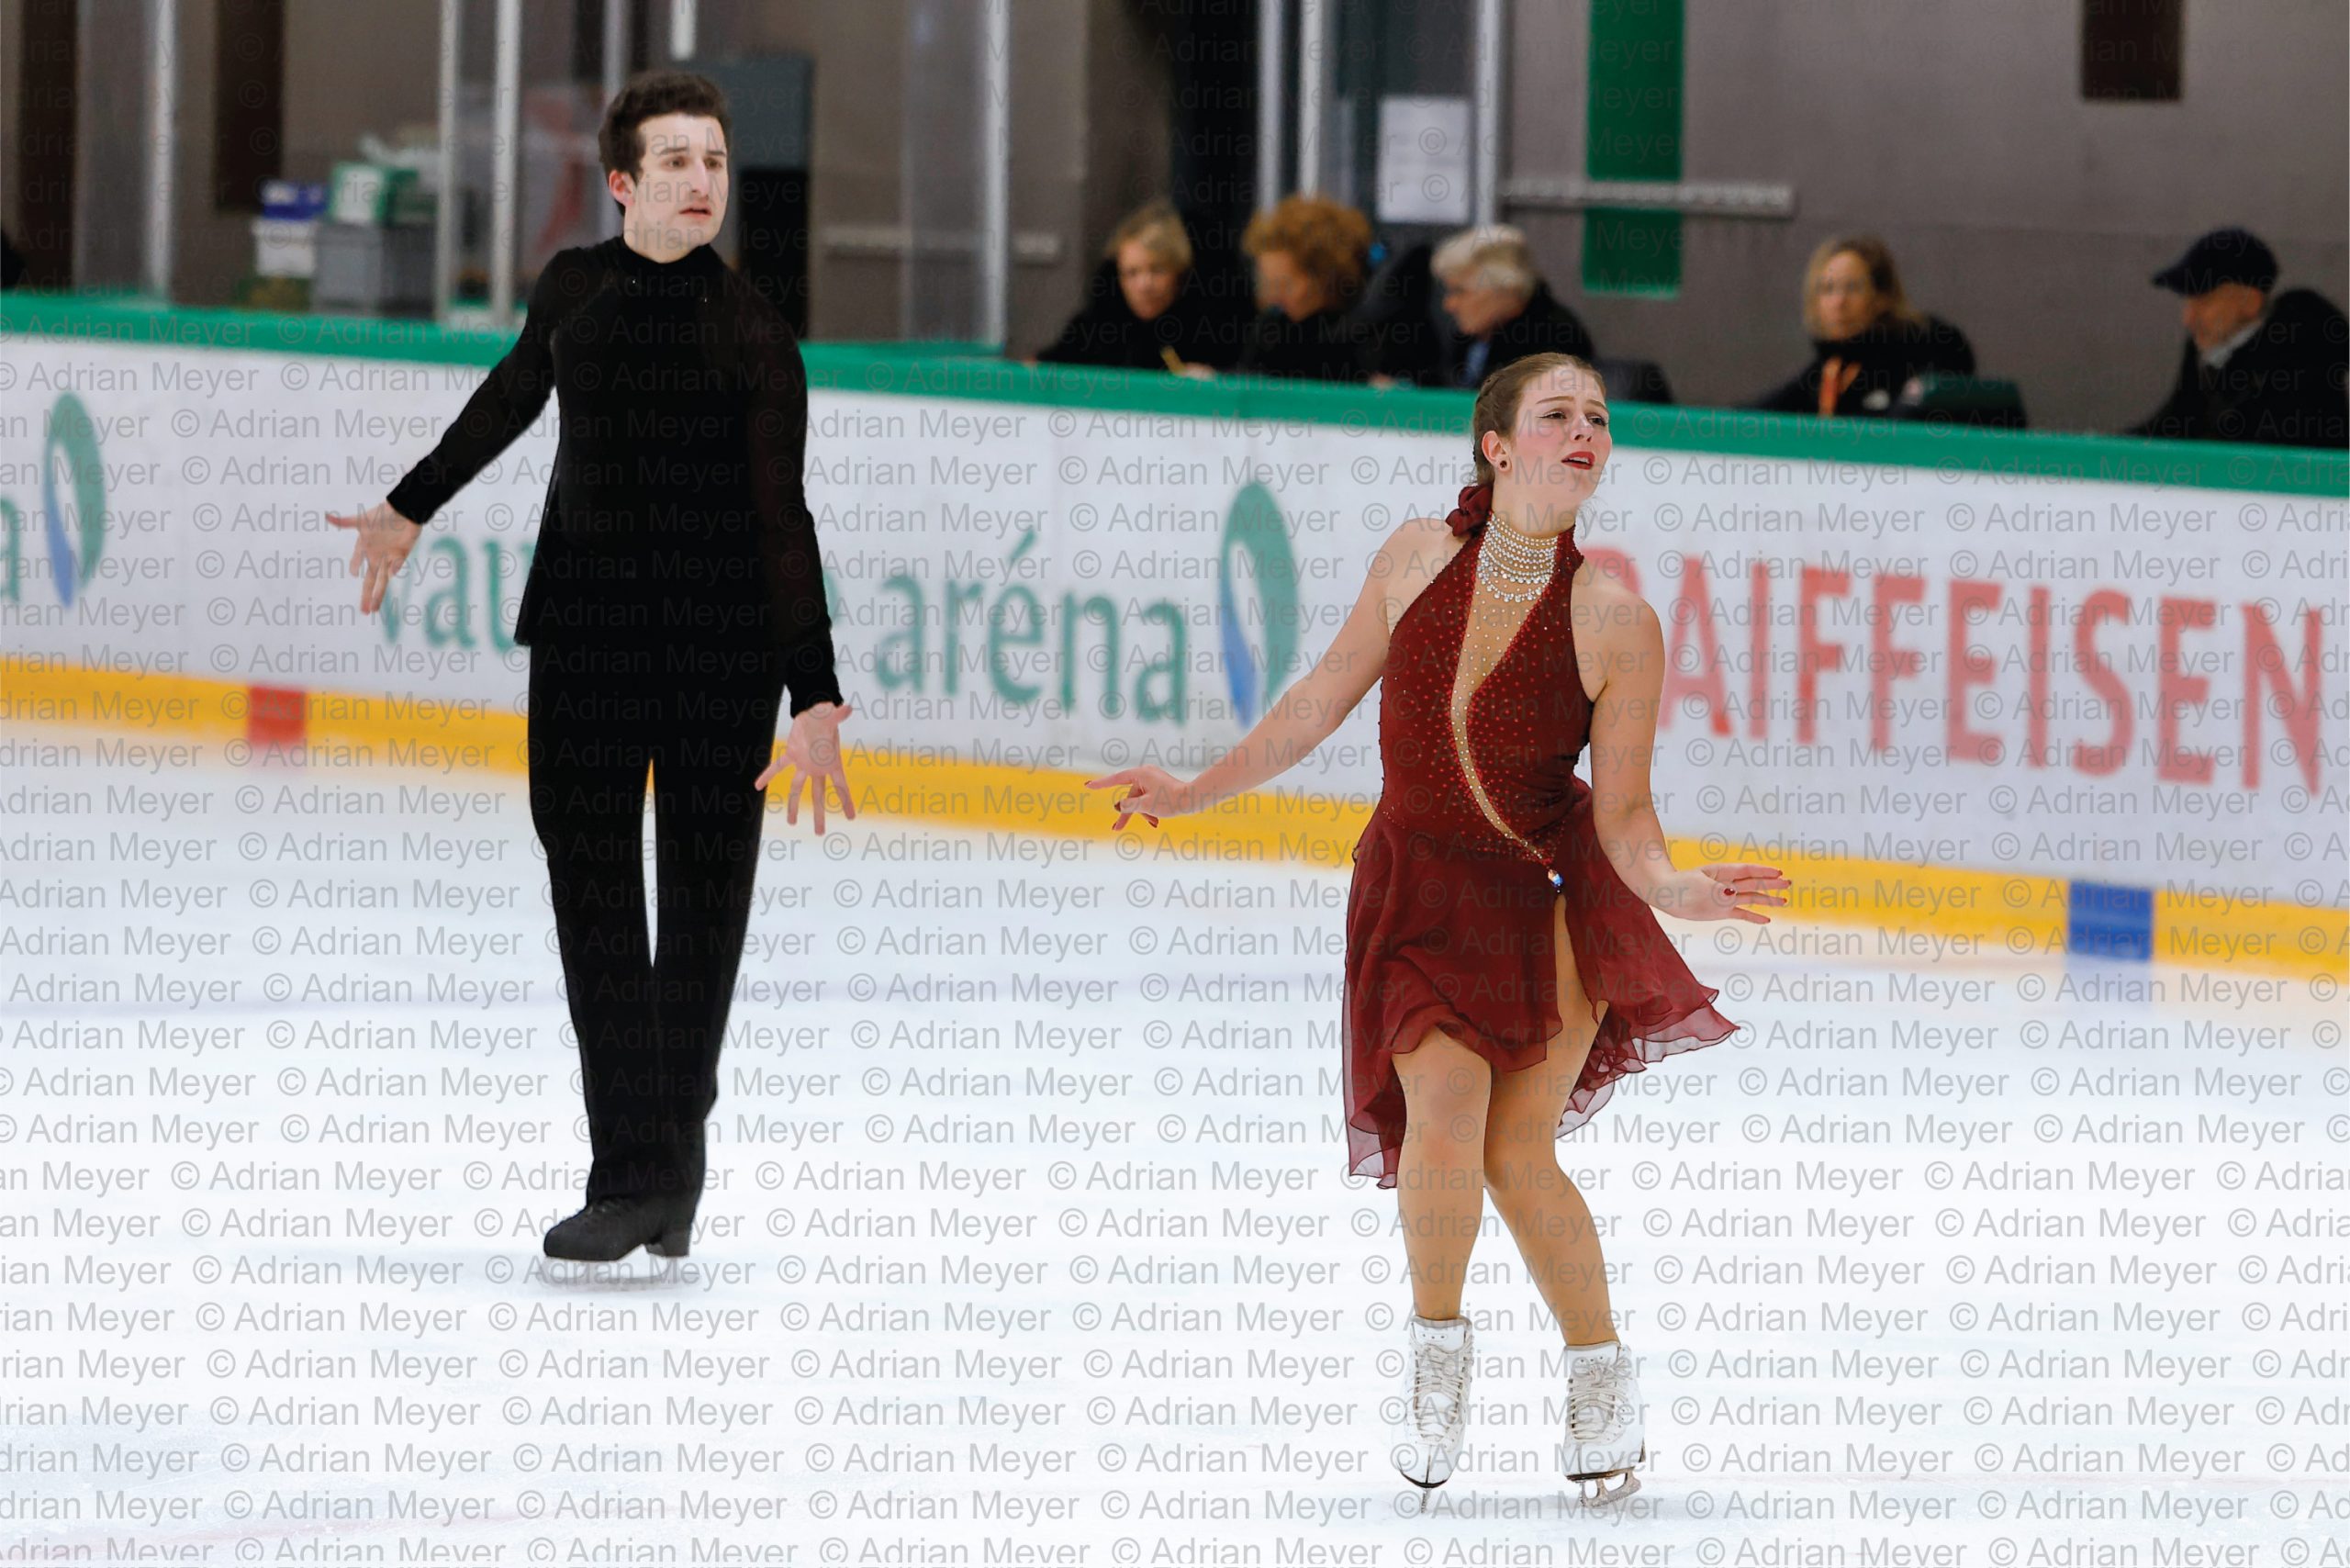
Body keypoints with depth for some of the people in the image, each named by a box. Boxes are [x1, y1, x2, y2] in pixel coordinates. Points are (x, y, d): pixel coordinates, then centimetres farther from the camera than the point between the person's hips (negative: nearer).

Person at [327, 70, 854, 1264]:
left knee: (703, 905, 2)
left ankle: (673, 1157, 16)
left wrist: (815, 696, -16)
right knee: (595, 898, -3)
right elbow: (511, 397, 23)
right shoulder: (575, 291, 3)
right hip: (586, 628, 2)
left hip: (725, 640, -2)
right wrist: (414, 506, 35)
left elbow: (782, 519, -9)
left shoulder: (753, 336, -6)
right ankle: (630, 1174, -2)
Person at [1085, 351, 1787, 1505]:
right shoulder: (1419, 558, -8)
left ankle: (1601, 1372, 19)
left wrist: (1673, 888, -30)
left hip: (1552, 897, -2)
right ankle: (1436, 1355, 7)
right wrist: (1194, 792, 9)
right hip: (1419, 886, 2)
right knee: (1447, 1108, -18)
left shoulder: (1615, 621, -15)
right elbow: (1324, 701, 7)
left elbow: (1624, 817, -10)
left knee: (1518, 1154, -5)